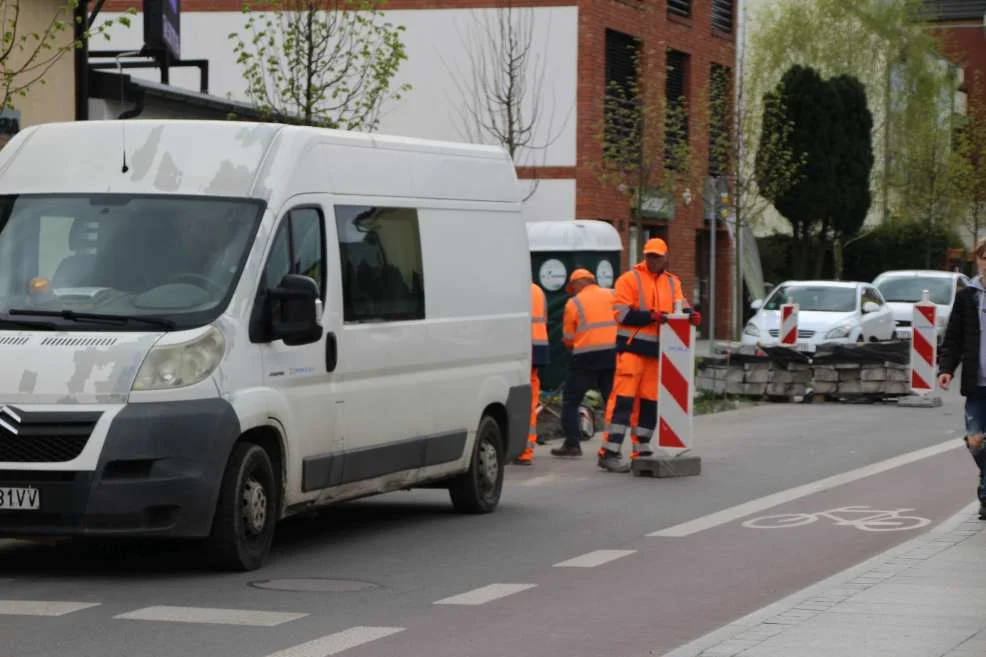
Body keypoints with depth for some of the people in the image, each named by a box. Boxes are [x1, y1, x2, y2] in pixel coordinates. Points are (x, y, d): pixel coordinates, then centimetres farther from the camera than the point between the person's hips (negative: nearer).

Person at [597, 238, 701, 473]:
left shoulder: (672, 283, 17)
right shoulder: (630, 279, -1)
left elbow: (680, 307, 5)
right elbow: (622, 314, -9)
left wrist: (690, 315, -18)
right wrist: (650, 316, -20)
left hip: (657, 350, 6)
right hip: (632, 346, -6)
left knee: (650, 400, 10)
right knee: (623, 398, -11)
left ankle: (641, 450, 19)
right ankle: (609, 452, -13)